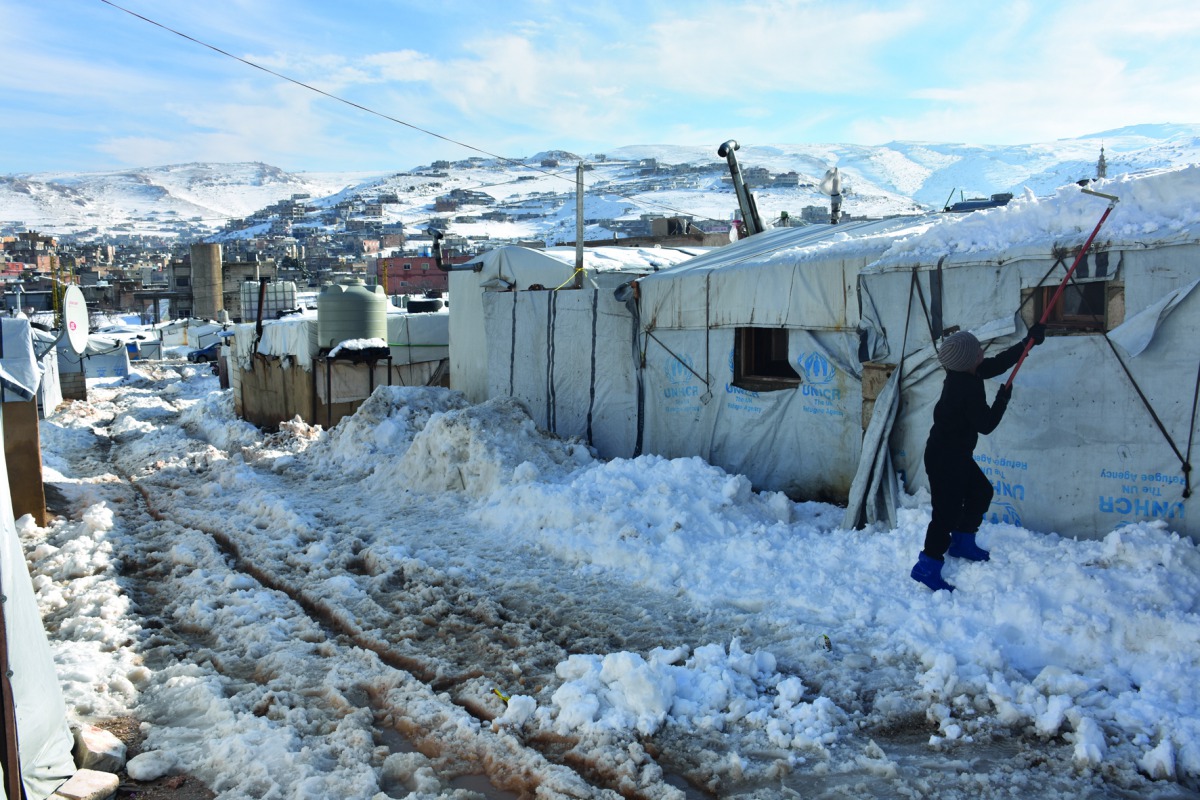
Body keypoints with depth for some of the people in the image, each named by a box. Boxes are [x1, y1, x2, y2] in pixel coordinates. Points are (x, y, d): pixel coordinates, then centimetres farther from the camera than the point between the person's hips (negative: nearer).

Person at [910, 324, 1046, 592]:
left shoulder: (963, 374, 0)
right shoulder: (967, 388, -26)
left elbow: (999, 363, 14)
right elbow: (986, 424, -18)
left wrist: (1028, 341, 15)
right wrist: (1002, 399, -4)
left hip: (956, 455, 10)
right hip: (944, 458, -10)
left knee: (981, 492, 23)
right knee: (948, 511, -8)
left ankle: (962, 543, 37)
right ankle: (928, 567, -3)